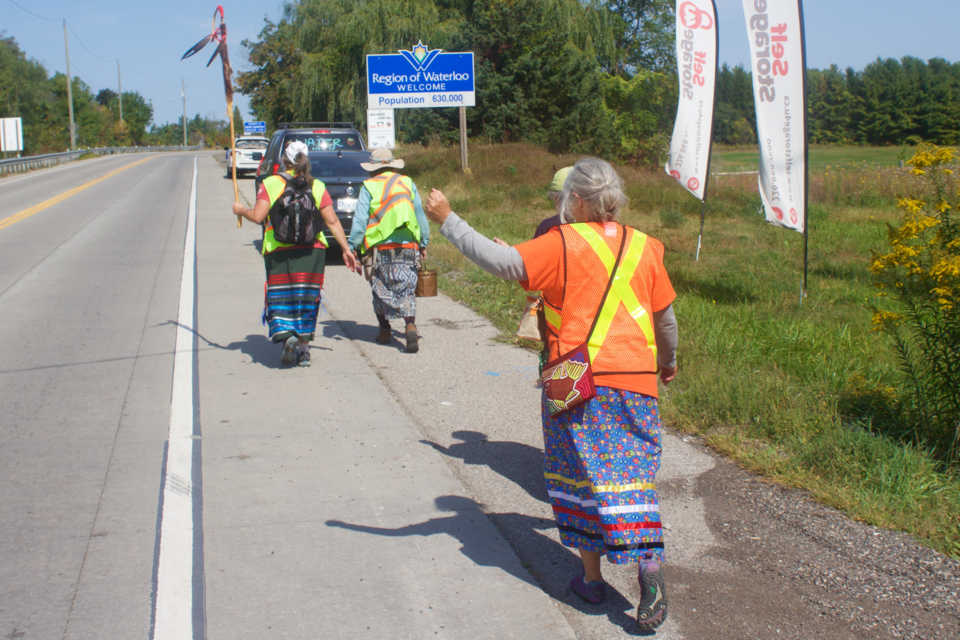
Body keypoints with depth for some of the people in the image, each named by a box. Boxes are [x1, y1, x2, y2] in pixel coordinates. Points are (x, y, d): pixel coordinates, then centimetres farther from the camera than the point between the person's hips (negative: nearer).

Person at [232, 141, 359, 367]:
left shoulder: (271, 184, -1)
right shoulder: (317, 186, 6)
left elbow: (258, 216, -9)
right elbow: (332, 221, 1)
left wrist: (240, 211, 11)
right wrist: (346, 249, 6)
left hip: (278, 251, -2)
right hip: (312, 249, 2)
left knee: (280, 297, 8)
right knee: (307, 297, 10)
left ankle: (285, 334, -17)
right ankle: (303, 349, 12)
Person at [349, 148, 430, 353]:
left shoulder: (369, 187, 1)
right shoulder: (407, 184, 8)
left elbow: (360, 220, -5)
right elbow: (420, 216, 10)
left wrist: (353, 246, 0)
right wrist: (424, 243, 18)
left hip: (379, 248, -1)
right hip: (407, 247, 1)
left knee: (381, 290, 15)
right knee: (406, 290, -1)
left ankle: (384, 330, 23)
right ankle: (410, 326, -22)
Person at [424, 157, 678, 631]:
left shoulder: (564, 243, -7)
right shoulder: (644, 247, 7)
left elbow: (503, 261, -14)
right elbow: (665, 316, 16)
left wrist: (447, 220, -6)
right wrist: (667, 360, 34)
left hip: (579, 380, -3)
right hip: (636, 380, 3)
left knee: (580, 475, 10)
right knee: (632, 477, 8)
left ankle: (591, 577, 18)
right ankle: (649, 563, -8)